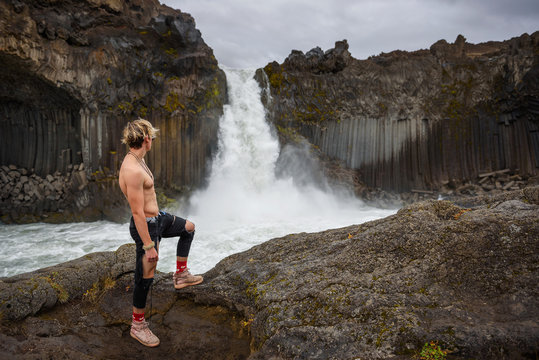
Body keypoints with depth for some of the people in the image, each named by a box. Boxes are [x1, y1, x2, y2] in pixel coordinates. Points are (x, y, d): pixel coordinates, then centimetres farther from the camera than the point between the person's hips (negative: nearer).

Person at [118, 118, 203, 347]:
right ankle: (137, 326, 24)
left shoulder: (138, 161, 3)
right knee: (145, 277, 4)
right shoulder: (132, 170, -29)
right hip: (146, 226, -10)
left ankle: (181, 274, 32)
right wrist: (148, 246, -24)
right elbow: (137, 212, -29)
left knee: (189, 228, 26)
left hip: (157, 218, 10)